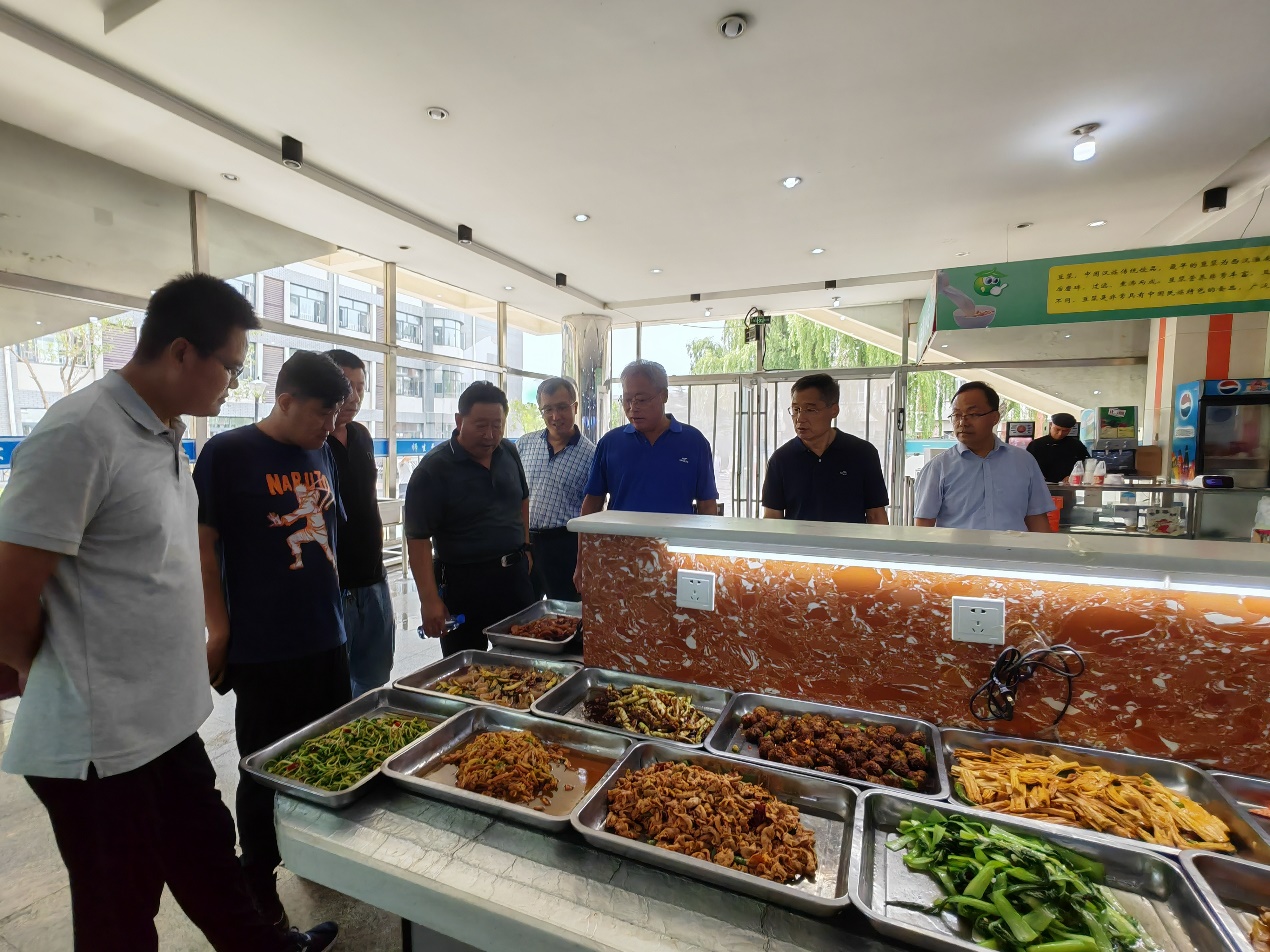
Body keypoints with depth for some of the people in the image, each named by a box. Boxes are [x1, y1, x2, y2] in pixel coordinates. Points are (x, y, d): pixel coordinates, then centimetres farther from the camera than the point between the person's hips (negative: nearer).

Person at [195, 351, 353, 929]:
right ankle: (258, 883, 35)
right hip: (262, 648, -6)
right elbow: (204, 542, -10)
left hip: (327, 637, 6)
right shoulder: (228, 452, -11)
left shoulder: (322, 454, 7)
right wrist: (219, 630, -11)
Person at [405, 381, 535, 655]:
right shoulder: (433, 469, -15)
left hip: (515, 574, 5)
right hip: (464, 582, -5)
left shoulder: (509, 452, 2)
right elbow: (418, 537, -15)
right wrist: (429, 600, -18)